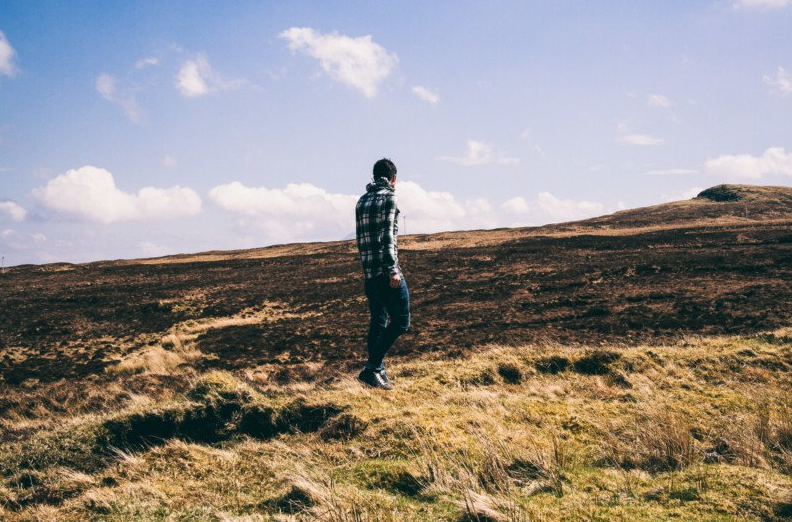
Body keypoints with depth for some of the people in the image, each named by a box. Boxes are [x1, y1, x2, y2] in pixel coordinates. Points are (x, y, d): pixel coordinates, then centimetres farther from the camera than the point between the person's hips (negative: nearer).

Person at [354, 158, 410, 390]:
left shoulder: (362, 201, 17)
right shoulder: (388, 197, -6)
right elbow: (387, 235, -15)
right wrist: (393, 270, -18)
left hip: (368, 272, 8)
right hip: (385, 271, -8)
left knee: (378, 322, 14)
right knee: (400, 321, -6)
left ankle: (378, 373, 15)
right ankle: (370, 369, -11)